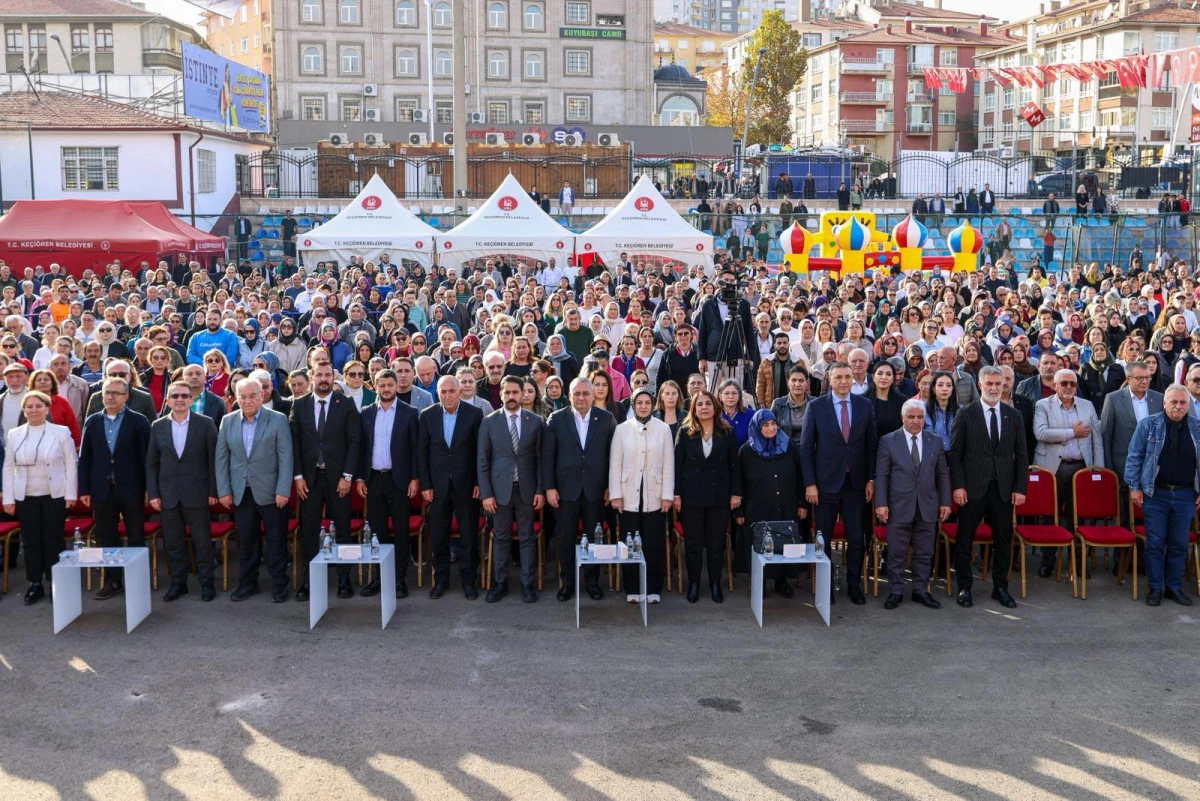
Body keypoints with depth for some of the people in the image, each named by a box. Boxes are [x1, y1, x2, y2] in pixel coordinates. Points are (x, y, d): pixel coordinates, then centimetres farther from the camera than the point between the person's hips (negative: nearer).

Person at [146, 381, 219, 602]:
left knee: (202, 542, 3)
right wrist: (152, 493, 2)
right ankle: (177, 583, 21)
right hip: (168, 496, 3)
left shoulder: (205, 424, -2)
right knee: (173, 543, 9)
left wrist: (213, 491, -5)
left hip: (197, 494, -3)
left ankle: (206, 582, 15)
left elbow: (213, 459, -2)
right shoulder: (157, 426, 6)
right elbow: (151, 463, 8)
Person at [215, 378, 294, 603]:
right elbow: (221, 458, 7)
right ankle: (247, 583, 22)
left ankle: (279, 584, 14)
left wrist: (283, 491, -12)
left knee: (276, 540, 4)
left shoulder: (278, 420, -4)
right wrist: (223, 490, 0)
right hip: (241, 492, 3)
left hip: (269, 491, -3)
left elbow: (285, 457, -7)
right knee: (245, 542, 10)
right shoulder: (228, 422, 6)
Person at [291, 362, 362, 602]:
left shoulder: (346, 405, 0)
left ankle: (344, 578, 12)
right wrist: (298, 476, -3)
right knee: (308, 529, 2)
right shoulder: (299, 405, 5)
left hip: (338, 476, -1)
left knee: (342, 528, 4)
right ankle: (308, 579, 9)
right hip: (309, 476, 1)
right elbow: (294, 442, 4)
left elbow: (354, 442, -3)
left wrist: (347, 476, -9)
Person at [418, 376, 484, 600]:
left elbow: (481, 450, -2)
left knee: (469, 536, 6)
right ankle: (440, 579, 22)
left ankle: (469, 580, 18)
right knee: (438, 536, 9)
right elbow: (422, 452, 4)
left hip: (466, 484, -2)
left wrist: (479, 482, -5)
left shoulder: (474, 414, -5)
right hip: (438, 485, 2)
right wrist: (425, 485, -1)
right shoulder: (427, 415, 1)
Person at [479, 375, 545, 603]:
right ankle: (500, 583, 16)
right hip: (500, 488, 0)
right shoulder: (489, 422, 0)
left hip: (526, 489, 0)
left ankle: (528, 584, 12)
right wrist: (486, 493, -5)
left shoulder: (535, 421, 2)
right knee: (500, 538, 7)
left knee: (527, 538, 5)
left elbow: (540, 458, 4)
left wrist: (540, 490, -2)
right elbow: (483, 461, 0)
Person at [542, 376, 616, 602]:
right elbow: (548, 456, 0)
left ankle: (592, 580, 22)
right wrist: (549, 487, -5)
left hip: (595, 489, 0)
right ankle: (567, 582, 20)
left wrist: (610, 486, -2)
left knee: (594, 538, 8)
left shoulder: (606, 419, 1)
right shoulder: (556, 419, 0)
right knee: (565, 539, 7)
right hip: (566, 489, 0)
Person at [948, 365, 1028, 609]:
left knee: (1003, 539, 8)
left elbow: (1021, 455, 8)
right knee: (965, 538, 4)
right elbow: (955, 452, -2)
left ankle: (1000, 587, 21)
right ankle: (964, 587, 16)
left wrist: (1020, 488, 1)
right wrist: (958, 485, -9)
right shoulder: (966, 413, -1)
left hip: (1003, 488, 3)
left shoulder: (1014, 415, 8)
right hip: (972, 486, -2)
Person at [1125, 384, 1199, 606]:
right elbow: (1134, 456, 0)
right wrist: (1134, 487, -5)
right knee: (1155, 543, 1)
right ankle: (1155, 588, 11)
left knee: (1179, 544, 8)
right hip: (1155, 494, -2)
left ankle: (1174, 587, 19)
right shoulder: (1149, 425, -1)